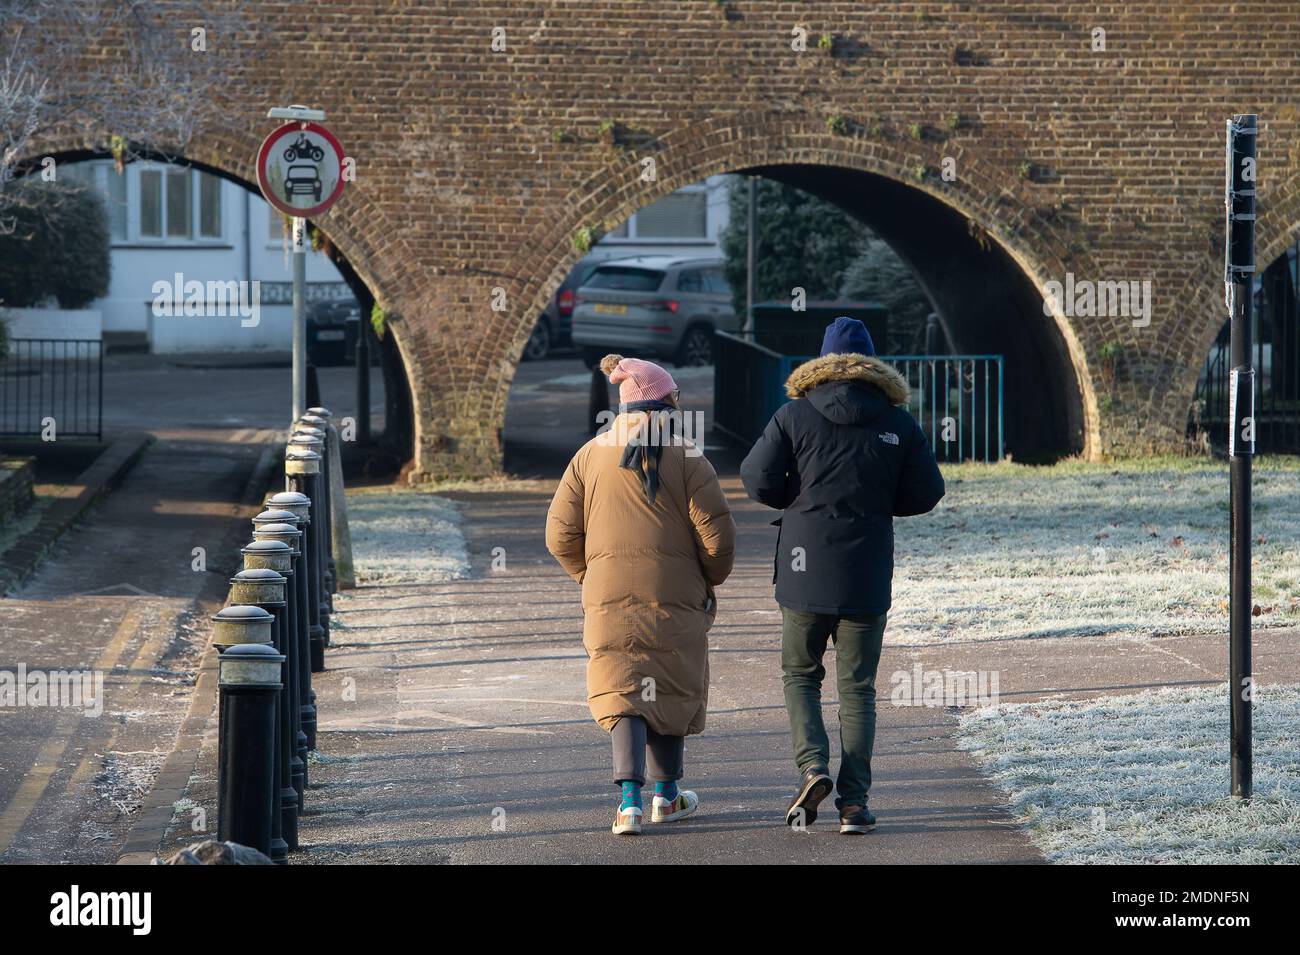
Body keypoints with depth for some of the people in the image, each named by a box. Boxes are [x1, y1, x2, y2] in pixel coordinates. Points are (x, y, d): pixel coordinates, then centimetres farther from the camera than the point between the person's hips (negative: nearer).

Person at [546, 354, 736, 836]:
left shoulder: (590, 456, 4)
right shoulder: (684, 458, -5)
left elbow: (561, 534, 4)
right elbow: (717, 533, -8)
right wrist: (711, 579, 10)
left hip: (608, 597, 2)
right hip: (674, 598, -2)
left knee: (623, 693, 1)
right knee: (671, 689, 14)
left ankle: (630, 796, -16)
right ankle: (667, 794, 24)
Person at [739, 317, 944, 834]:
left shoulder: (795, 415, -3)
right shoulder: (898, 423, 1)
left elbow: (758, 478, -7)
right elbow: (926, 493, 3)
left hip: (804, 569, -1)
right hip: (867, 577, 1)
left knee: (800, 674, 15)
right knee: (857, 688, 7)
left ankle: (813, 766, -7)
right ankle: (854, 801, 0)